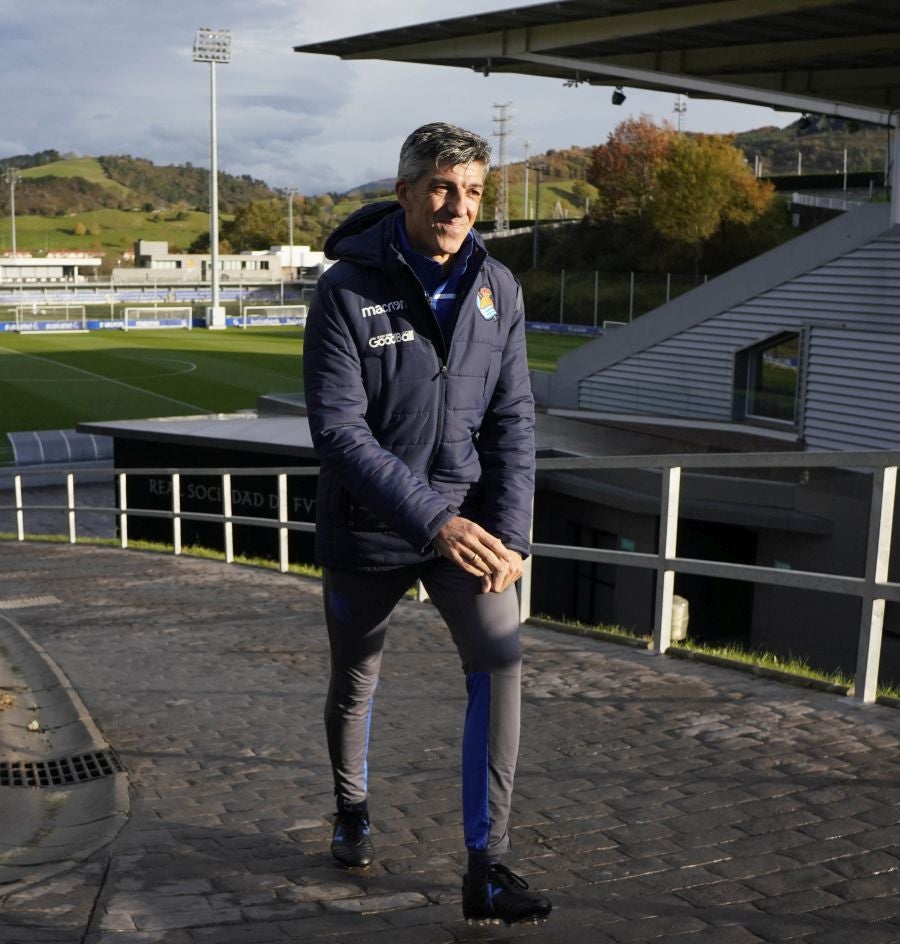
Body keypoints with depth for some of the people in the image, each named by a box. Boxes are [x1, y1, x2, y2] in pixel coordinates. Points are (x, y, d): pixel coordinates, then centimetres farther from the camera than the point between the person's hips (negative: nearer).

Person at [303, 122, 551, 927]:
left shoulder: (496, 287, -3)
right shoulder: (348, 290, -16)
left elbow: (512, 420, -1)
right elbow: (339, 431, -21)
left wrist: (510, 533, -12)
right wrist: (433, 520, -28)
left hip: (466, 517, 2)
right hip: (368, 528, -2)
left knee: (499, 662, -16)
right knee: (355, 682, 15)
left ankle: (487, 869, -6)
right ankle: (353, 813, 44)